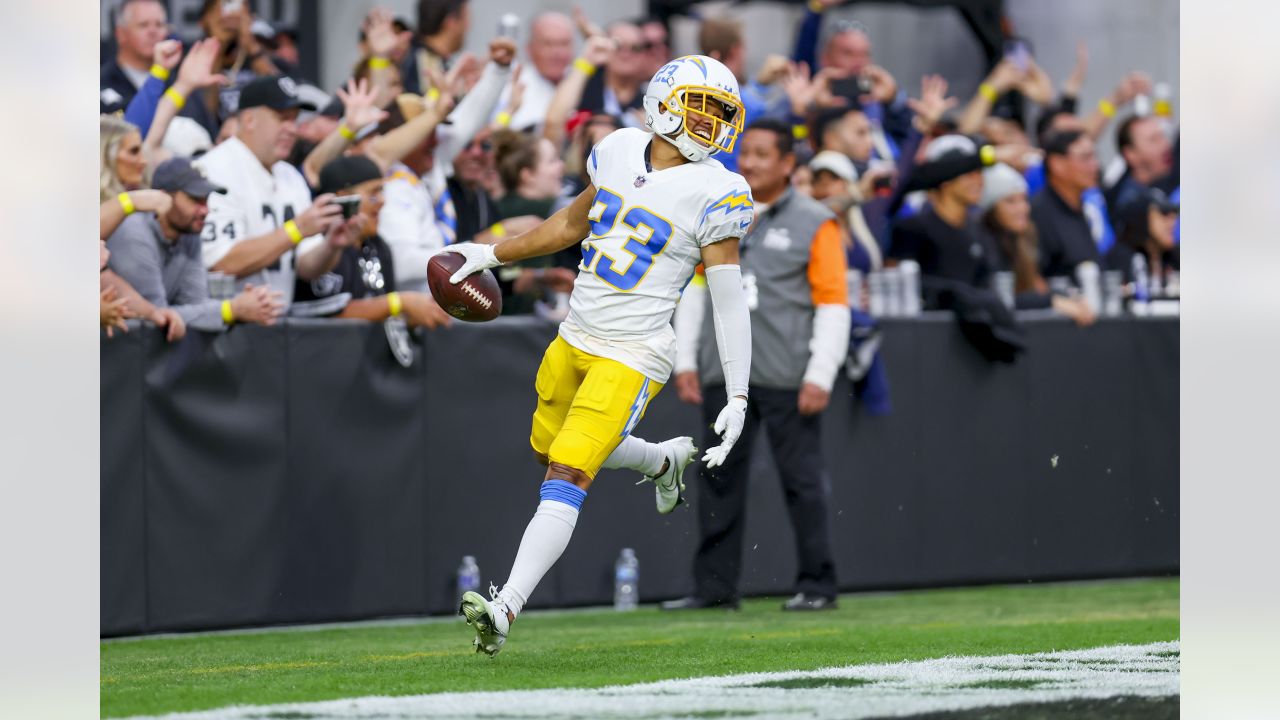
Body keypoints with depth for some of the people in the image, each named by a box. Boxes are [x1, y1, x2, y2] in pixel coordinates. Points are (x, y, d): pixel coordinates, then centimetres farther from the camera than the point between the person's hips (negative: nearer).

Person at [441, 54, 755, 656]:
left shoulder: (713, 194, -12)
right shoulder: (620, 152, 4)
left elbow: (729, 300, -11)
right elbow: (573, 224, 21)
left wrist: (738, 399, -15)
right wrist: (490, 255, 25)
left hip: (630, 359, -7)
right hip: (574, 341, 7)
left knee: (564, 480, -16)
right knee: (551, 447, 25)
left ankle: (505, 611, -20)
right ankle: (664, 460, 48)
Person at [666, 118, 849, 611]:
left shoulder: (815, 223, -1)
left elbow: (834, 303, -3)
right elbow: (692, 286, 17)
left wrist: (819, 377, -11)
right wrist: (685, 361, 9)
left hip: (788, 380, -5)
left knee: (802, 479, -3)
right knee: (718, 478, 5)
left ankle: (816, 585, 3)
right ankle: (714, 585, 10)